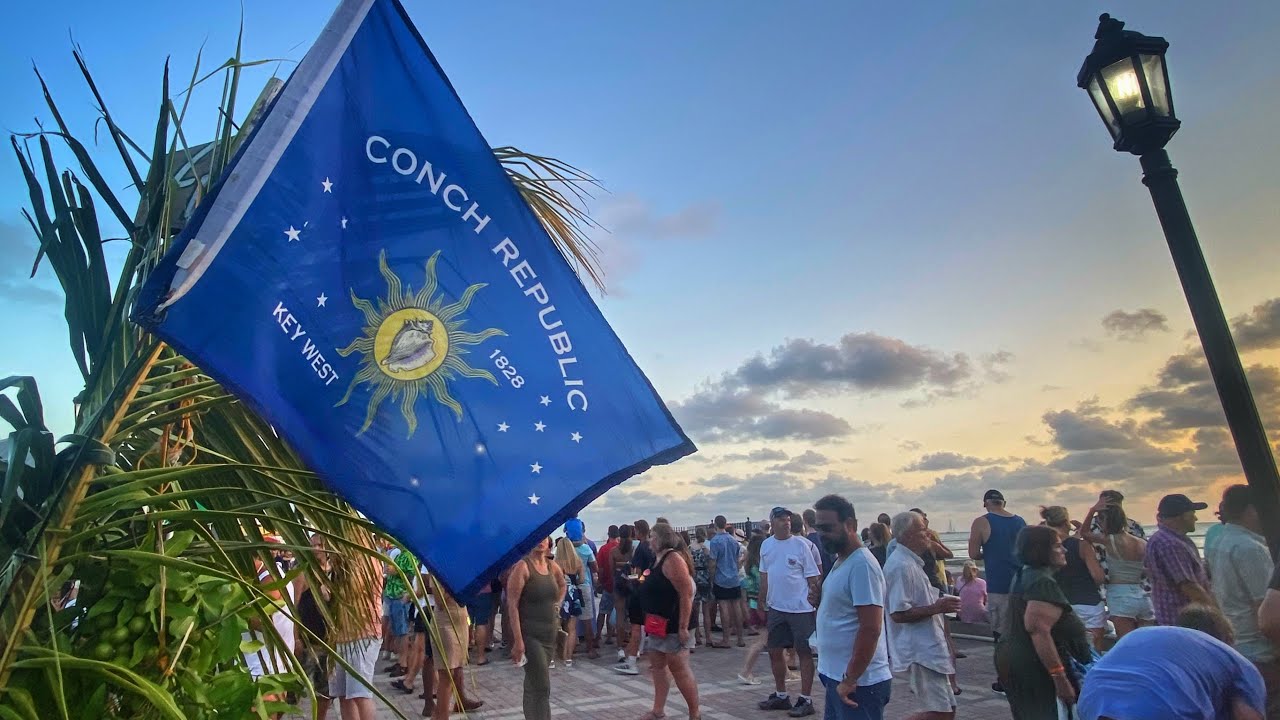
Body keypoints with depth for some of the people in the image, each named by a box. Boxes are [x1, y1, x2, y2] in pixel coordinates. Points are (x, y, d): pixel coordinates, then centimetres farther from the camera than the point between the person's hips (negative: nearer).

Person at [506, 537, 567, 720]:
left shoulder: (553, 567, 6)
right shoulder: (522, 566, -13)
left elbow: (563, 585, 29)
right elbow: (512, 605, -17)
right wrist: (518, 640, -22)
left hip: (549, 632, 7)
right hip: (529, 634, -7)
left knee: (533, 685, 17)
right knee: (542, 686, -8)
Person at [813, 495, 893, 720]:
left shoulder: (861, 565, -20)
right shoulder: (840, 561, 10)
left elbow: (870, 629, -24)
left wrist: (850, 679, -22)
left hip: (858, 682, -9)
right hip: (837, 676, 9)